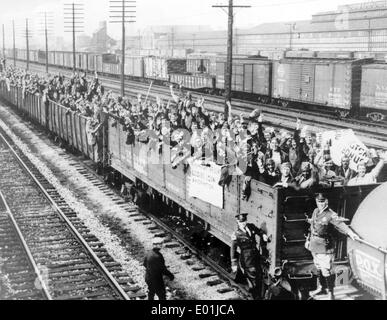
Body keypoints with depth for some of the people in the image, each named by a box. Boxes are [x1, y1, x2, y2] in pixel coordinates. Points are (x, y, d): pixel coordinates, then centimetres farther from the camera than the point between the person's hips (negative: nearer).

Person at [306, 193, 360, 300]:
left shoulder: (331, 214, -15)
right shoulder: (315, 211, 7)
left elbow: (340, 224, -28)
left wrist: (351, 233, -43)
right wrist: (309, 240, 25)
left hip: (324, 246, -7)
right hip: (314, 245, 7)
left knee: (326, 271, -7)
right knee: (318, 268, 20)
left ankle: (330, 293, 5)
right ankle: (322, 288, 37)